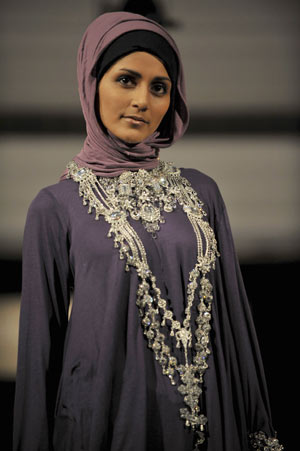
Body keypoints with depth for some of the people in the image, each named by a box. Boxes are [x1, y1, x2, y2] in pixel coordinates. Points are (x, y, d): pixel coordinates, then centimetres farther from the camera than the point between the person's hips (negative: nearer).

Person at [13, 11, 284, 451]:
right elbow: (42, 338, -1)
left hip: (204, 412, 3)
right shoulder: (56, 207, -3)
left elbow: (231, 310, 8)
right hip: (105, 412, -3)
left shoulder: (201, 191, 6)